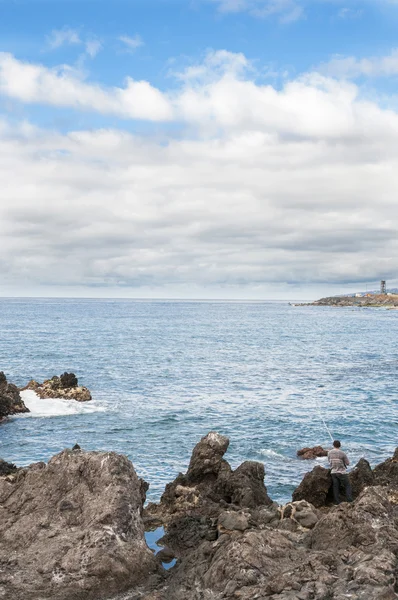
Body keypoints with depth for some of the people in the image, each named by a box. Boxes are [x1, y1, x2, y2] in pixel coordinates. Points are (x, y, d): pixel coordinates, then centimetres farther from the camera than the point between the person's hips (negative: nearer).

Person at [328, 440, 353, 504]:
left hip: (333, 472, 4)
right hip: (342, 473, -4)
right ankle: (349, 500, -1)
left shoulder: (329, 453, -1)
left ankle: (337, 502, 8)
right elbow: (348, 463, -6)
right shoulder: (342, 453, -13)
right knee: (347, 486, 6)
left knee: (336, 487, 8)